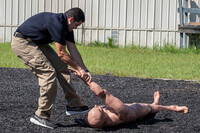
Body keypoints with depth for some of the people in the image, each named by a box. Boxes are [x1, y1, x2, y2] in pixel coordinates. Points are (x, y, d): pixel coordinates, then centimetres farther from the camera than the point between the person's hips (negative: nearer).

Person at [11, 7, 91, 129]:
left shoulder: (66, 27, 4)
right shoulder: (56, 23, -26)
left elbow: (73, 51, 6)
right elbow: (61, 53, -20)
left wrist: (85, 71, -1)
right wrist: (79, 69, -11)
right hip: (22, 42, -10)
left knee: (61, 67, 6)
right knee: (48, 72, -16)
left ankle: (74, 105, 11)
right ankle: (41, 116, -9)